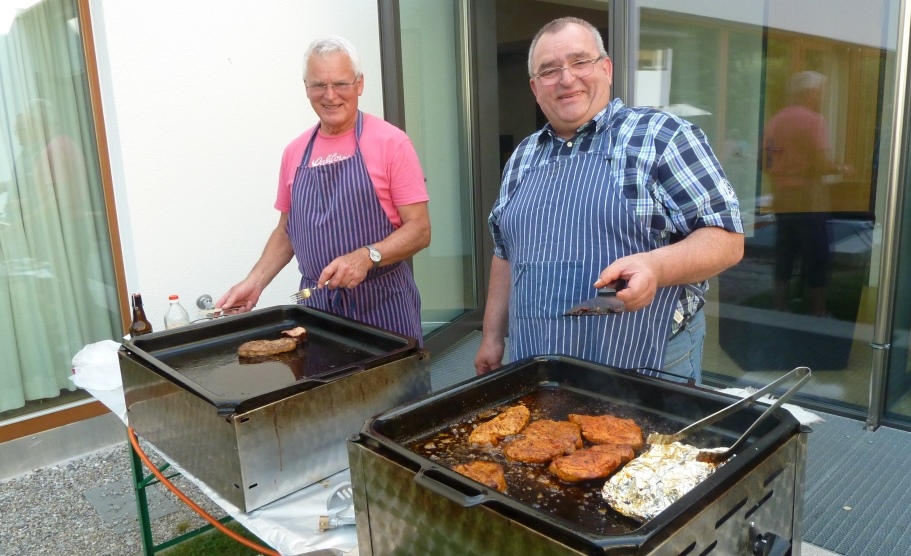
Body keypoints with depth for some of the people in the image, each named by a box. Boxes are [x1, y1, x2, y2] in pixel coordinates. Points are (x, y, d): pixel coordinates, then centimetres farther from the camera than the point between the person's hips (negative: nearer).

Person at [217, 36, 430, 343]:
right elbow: (286, 230, 17)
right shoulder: (294, 152, 9)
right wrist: (255, 281, 4)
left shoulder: (391, 143, -6)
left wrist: (367, 256, -23)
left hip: (381, 303, -4)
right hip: (316, 301, 4)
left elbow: (419, 229, -9)